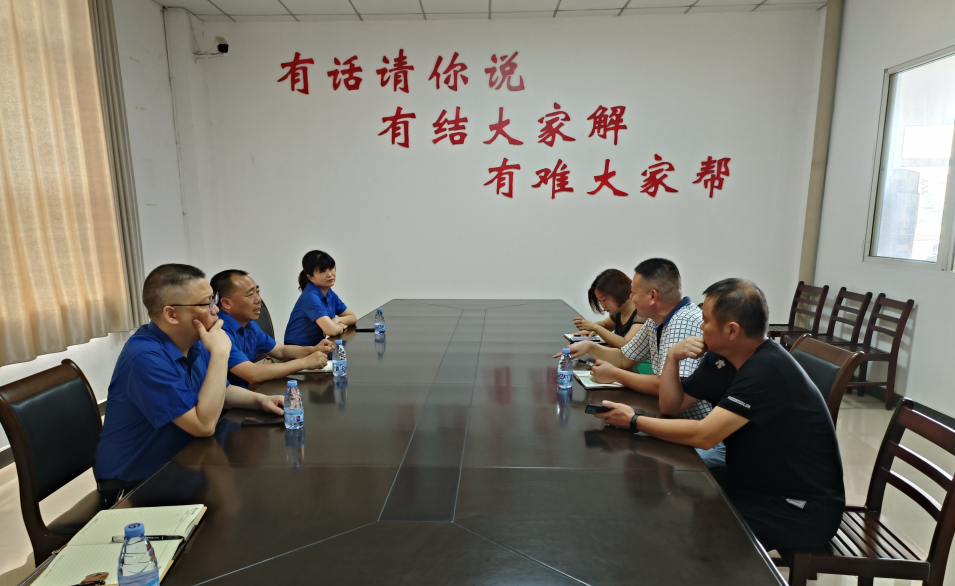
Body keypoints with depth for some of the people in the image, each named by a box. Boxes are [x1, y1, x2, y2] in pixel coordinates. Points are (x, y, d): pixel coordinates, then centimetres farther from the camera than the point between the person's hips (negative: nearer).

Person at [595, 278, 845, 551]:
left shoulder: (768, 370, -27)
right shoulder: (721, 360, 0)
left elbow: (704, 436, -29)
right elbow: (672, 404, 6)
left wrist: (634, 421, -20)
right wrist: (672, 358, -10)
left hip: (803, 510, -8)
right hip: (758, 484, 8)